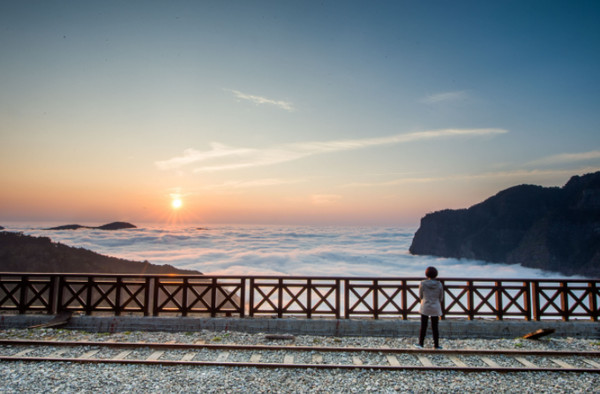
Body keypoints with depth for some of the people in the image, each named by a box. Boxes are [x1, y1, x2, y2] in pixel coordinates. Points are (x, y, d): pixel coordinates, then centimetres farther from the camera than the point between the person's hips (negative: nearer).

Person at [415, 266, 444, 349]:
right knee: (435, 327, 12)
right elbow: (441, 298, 2)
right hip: (435, 308, 1)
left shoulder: (422, 283, -11)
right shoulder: (439, 284, -7)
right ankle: (436, 345, 17)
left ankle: (421, 343, 15)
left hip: (425, 307, -1)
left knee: (423, 326, 10)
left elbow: (420, 296, 0)